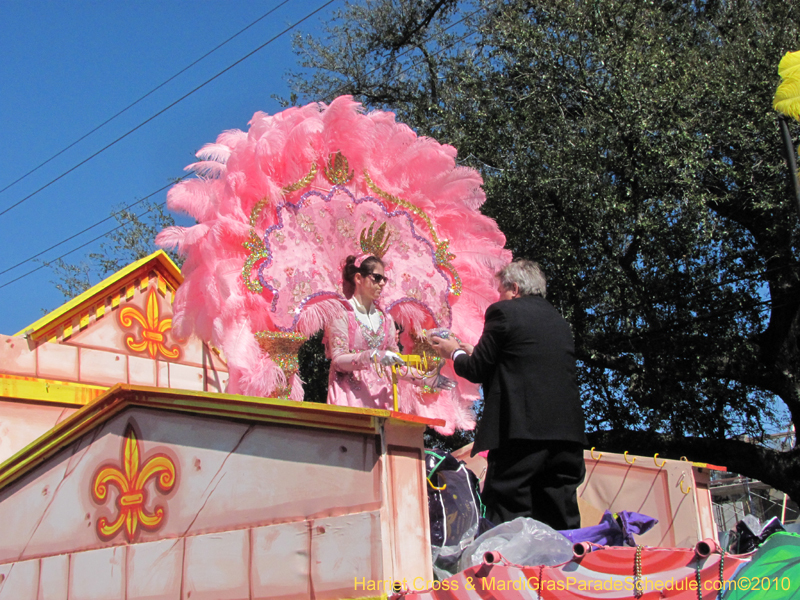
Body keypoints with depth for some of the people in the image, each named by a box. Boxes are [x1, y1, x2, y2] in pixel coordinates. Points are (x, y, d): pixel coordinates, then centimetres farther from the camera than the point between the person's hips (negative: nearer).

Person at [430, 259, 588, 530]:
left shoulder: (503, 312, 0)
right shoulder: (559, 320, 21)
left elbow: (476, 371, 0)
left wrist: (454, 353, 22)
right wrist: (474, 353, 33)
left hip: (521, 431, -7)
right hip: (566, 432, 7)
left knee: (507, 519, -3)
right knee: (560, 522, 10)